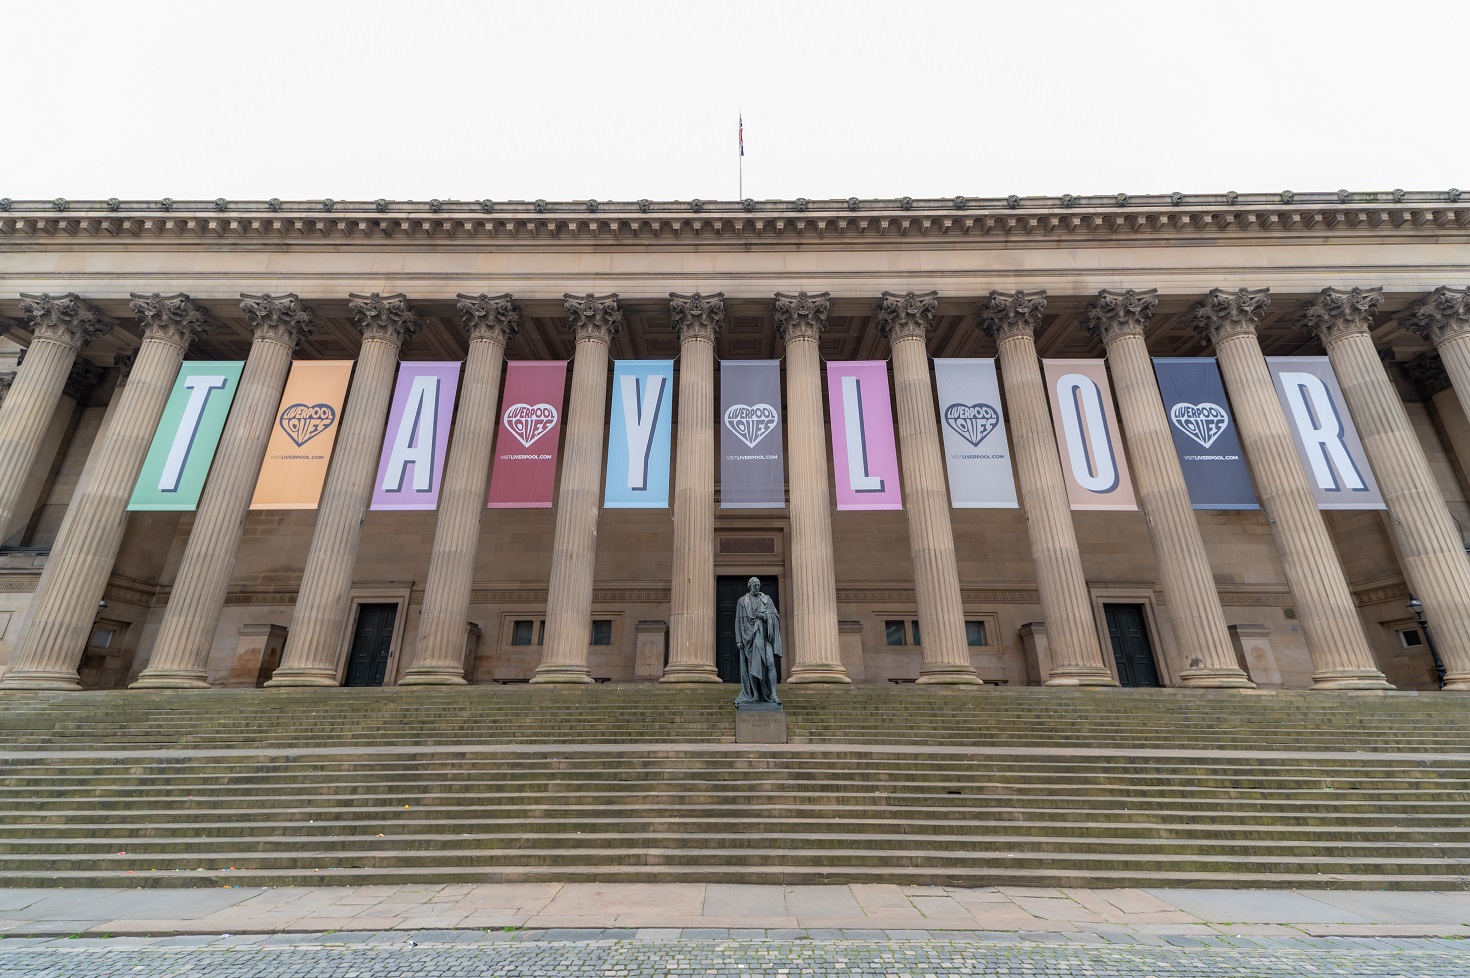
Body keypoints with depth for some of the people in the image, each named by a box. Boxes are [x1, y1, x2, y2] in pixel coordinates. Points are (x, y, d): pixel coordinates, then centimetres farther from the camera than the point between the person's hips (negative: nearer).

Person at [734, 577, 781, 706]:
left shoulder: (766, 599, 10)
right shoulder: (742, 601, 7)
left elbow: (776, 615, 8)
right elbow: (738, 621, 5)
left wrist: (765, 616, -13)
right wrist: (738, 640, -3)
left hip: (764, 636, 0)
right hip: (749, 636, 0)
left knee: (771, 663, -12)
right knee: (752, 666, 0)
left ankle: (773, 694, -12)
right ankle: (754, 696, 10)